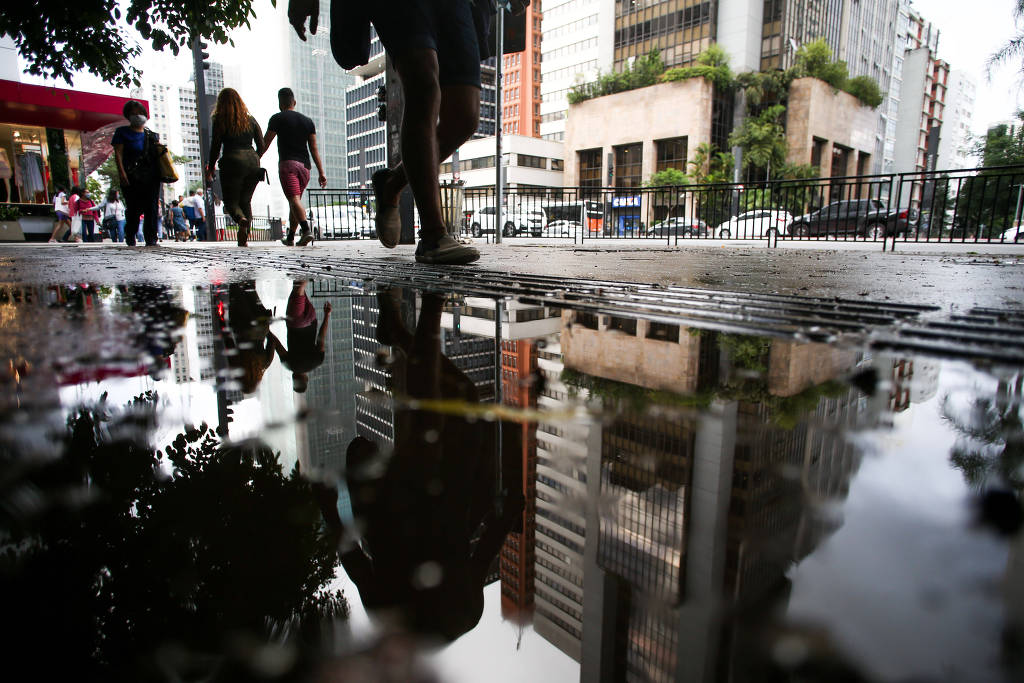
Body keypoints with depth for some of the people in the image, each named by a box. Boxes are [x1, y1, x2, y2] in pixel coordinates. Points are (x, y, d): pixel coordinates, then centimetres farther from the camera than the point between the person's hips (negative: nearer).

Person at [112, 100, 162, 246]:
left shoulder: (151, 135, 19)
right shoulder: (122, 132, 9)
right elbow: (118, 153, 0)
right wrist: (122, 173, -11)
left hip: (151, 176, 3)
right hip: (132, 178, -3)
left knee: (151, 208, -5)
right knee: (133, 208, -4)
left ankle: (151, 239, -4)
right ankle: (130, 237, 12)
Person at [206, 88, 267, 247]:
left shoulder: (220, 121, 1)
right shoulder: (250, 120, 11)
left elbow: (215, 146, 0)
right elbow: (262, 146, 8)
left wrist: (210, 169, 10)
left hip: (232, 162, -3)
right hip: (252, 162, 3)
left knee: (231, 201, 6)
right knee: (245, 200, 11)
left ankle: (241, 219, -28)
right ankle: (244, 238, -2)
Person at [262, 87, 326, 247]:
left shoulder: (277, 118, 4)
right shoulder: (308, 121, 16)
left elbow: (265, 144, 3)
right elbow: (314, 148, 10)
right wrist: (321, 172, 7)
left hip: (287, 163, -5)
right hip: (304, 166, 5)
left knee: (294, 200, -16)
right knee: (295, 201, 14)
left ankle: (306, 230, -38)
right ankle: (290, 238, 19)